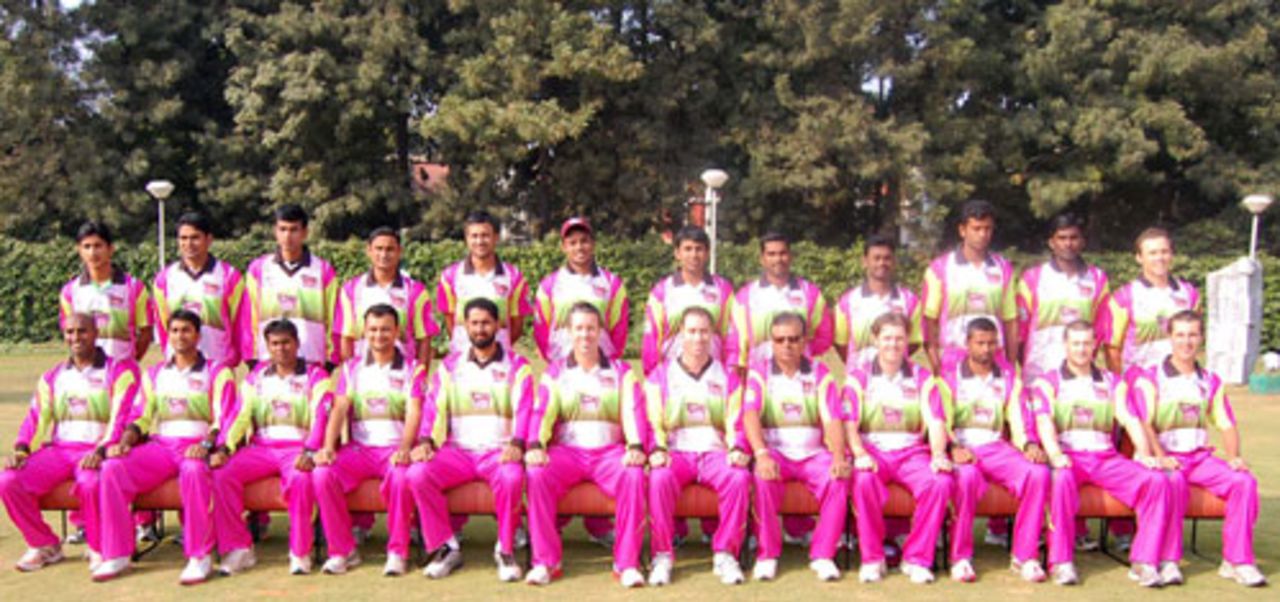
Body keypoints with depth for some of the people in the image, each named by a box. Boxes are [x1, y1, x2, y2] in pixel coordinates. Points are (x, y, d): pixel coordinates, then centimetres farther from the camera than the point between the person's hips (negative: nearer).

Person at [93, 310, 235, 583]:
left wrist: (206, 445, -21)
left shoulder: (217, 373, 7)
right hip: (160, 445, 5)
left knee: (193, 470, -40)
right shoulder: (154, 374, 22)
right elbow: (142, 417, 17)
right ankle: (116, 555, -14)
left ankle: (201, 557, -32)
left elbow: (224, 420, -3)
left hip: (197, 446, -5)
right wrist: (125, 441, -3)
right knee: (112, 468, -22)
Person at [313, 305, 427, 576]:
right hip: (359, 448, 3)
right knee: (322, 473, -25)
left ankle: (397, 551, -18)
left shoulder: (412, 369, 8)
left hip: (395, 448, -3)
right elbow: (339, 409, 4)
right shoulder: (351, 368, 16)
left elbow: (414, 412, -6)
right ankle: (343, 550, -11)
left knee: (401, 476, -36)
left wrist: (404, 448, -24)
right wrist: (328, 446, -14)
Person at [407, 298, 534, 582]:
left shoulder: (517, 366, 9)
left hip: (499, 450, -2)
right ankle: (446, 547, -10)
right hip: (458, 450, 3)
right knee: (418, 474, -25)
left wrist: (516, 444, -22)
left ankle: (506, 550, -15)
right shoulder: (450, 367, 17)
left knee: (512, 477, -36)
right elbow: (433, 407, 6)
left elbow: (524, 409, -3)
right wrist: (425, 441, -13)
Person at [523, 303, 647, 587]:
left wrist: (635, 446, -20)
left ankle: (627, 563, -25)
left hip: (610, 449, 0)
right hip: (567, 450, 1)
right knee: (536, 474, -31)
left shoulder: (621, 372, 15)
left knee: (634, 476, -33)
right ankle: (545, 562, -23)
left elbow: (633, 411, 0)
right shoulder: (555, 372, 16)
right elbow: (541, 412, 2)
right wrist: (535, 445, -19)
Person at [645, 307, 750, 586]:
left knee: (739, 478, -32)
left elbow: (735, 423, 10)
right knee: (660, 479, -35)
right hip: (676, 452, -1)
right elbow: (653, 423, 5)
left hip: (715, 451, 1)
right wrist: (658, 449, -14)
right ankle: (662, 556, -23)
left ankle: (725, 554, -20)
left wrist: (737, 449, -10)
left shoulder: (727, 378, 18)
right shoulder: (660, 376, 14)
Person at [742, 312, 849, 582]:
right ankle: (767, 554, -17)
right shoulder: (759, 373, 6)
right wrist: (761, 454, -29)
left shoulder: (820, 373, 9)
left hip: (813, 452, 1)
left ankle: (823, 554, -16)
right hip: (775, 451, -1)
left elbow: (832, 419, -2)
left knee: (838, 478, -29)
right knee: (764, 477, -33)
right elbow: (750, 415, -11)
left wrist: (839, 457, -21)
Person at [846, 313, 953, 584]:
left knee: (941, 482, -30)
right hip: (873, 451, -1)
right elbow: (849, 424, -2)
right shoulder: (859, 379, 10)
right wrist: (860, 454, -21)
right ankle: (872, 559, -17)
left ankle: (916, 559, -15)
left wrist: (938, 454, -17)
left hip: (912, 451, 1)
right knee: (864, 481, -36)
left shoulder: (922, 378, 14)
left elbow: (936, 421, 2)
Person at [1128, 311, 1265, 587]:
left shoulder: (1212, 382, 18)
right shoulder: (1150, 379, 2)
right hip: (1166, 458, -4)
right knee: (1174, 481, -37)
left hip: (1201, 457, 4)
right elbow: (1144, 424, -9)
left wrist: (1234, 456, -6)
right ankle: (1168, 561, -30)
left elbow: (1226, 425, 13)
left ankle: (1237, 561, -16)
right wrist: (1160, 456, -23)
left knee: (1244, 481, -22)